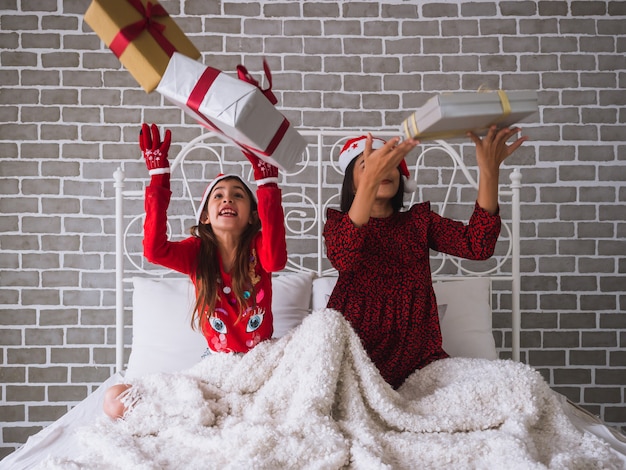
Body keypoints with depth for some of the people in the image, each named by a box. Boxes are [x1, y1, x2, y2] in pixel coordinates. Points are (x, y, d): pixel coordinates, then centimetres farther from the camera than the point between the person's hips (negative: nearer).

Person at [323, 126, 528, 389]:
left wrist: (489, 171, -22)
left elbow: (477, 246, -9)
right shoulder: (339, 223, 2)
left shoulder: (419, 220, 10)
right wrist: (371, 179, -36)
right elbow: (343, 259, -24)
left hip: (417, 352, 4)